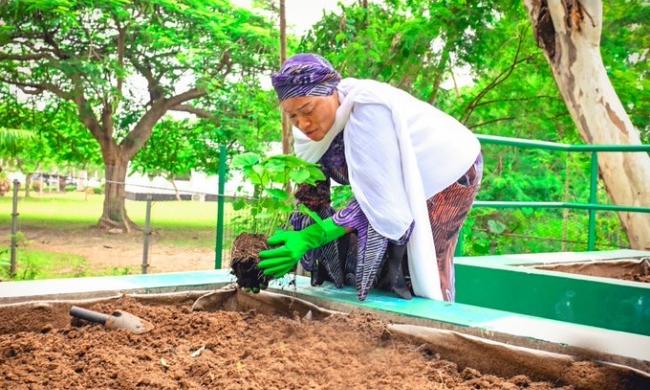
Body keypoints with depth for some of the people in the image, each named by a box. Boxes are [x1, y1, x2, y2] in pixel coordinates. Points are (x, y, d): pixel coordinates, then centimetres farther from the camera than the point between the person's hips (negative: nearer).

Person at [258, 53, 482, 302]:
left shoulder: (367, 111, -38)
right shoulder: (315, 123, -14)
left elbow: (378, 198, -37)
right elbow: (312, 198, -11)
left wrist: (310, 238, -41)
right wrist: (293, 243, -25)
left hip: (447, 170, -7)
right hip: (401, 183, 8)